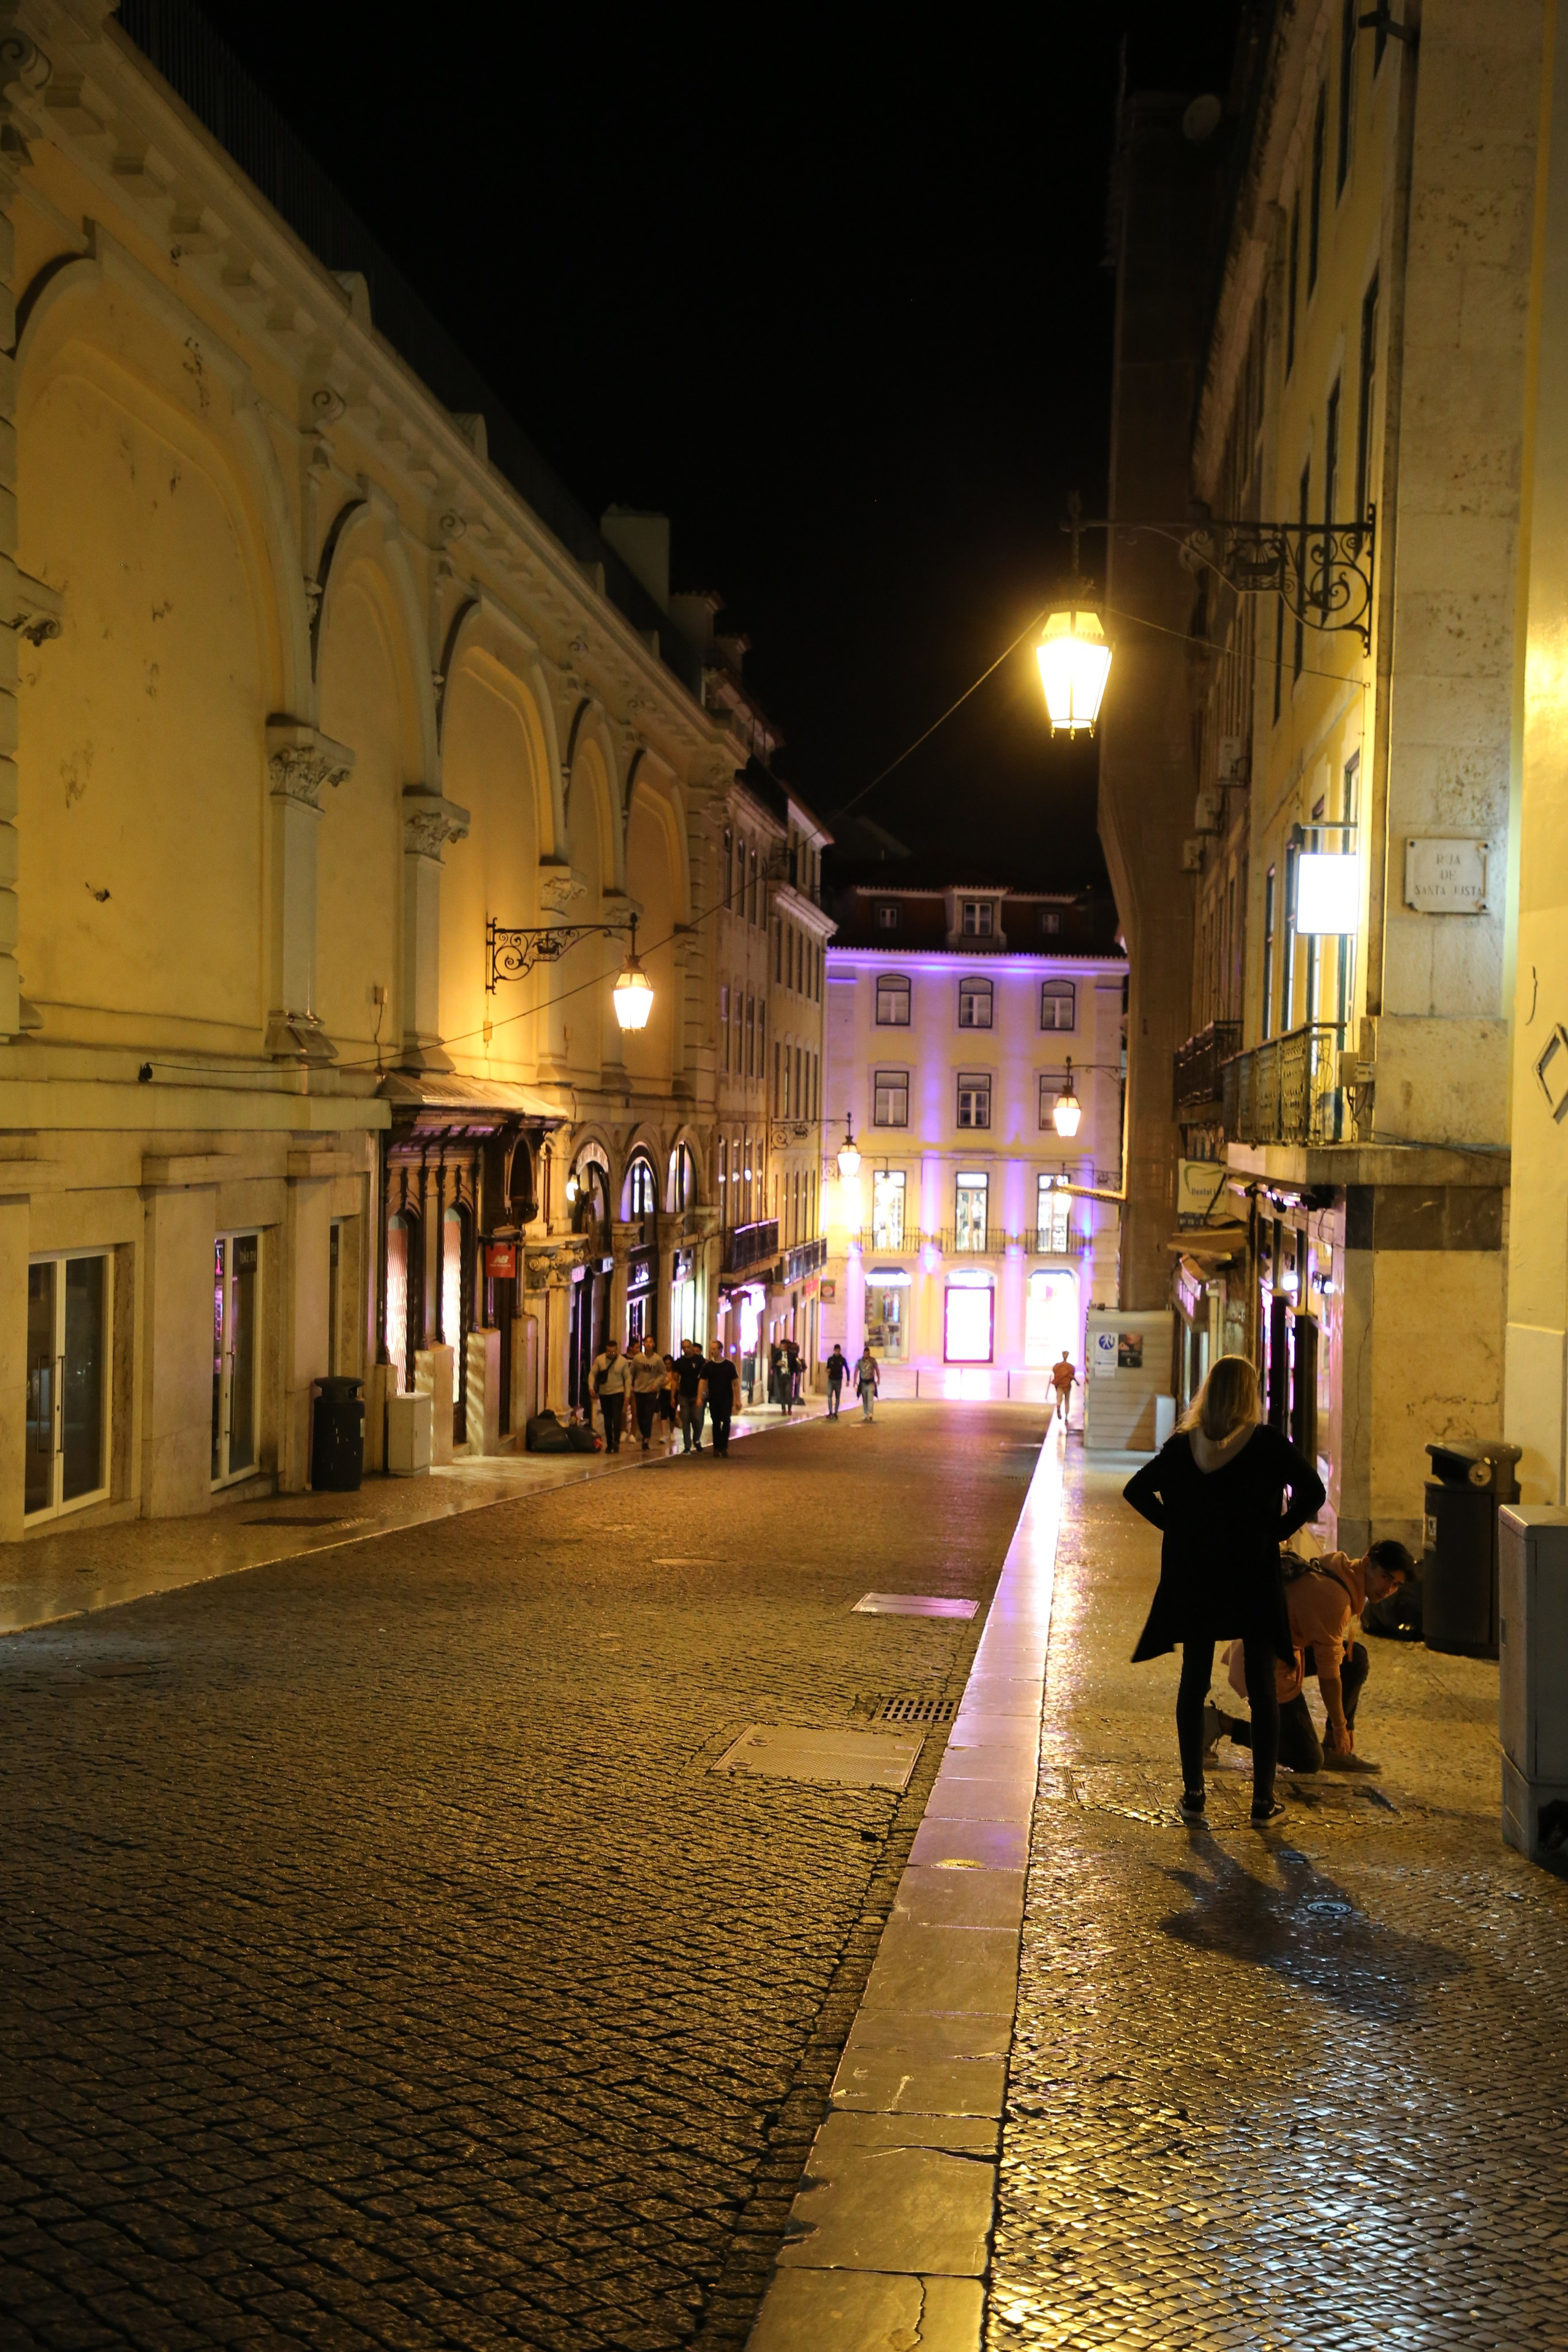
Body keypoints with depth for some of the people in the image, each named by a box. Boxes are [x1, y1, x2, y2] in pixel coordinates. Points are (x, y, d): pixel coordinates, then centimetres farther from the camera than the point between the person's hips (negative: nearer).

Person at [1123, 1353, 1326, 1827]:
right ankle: (1263, 1797, 9)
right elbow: (1312, 1493, -16)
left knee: (1194, 1684, 11)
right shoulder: (1269, 1445, -9)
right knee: (1262, 1689, 7)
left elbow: (1136, 1490, 1)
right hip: (1253, 1580, -2)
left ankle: (1193, 1792, 12)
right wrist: (1276, 1532, -6)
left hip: (1193, 1580, 2)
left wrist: (1177, 1526, 2)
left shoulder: (1182, 1445, -1)